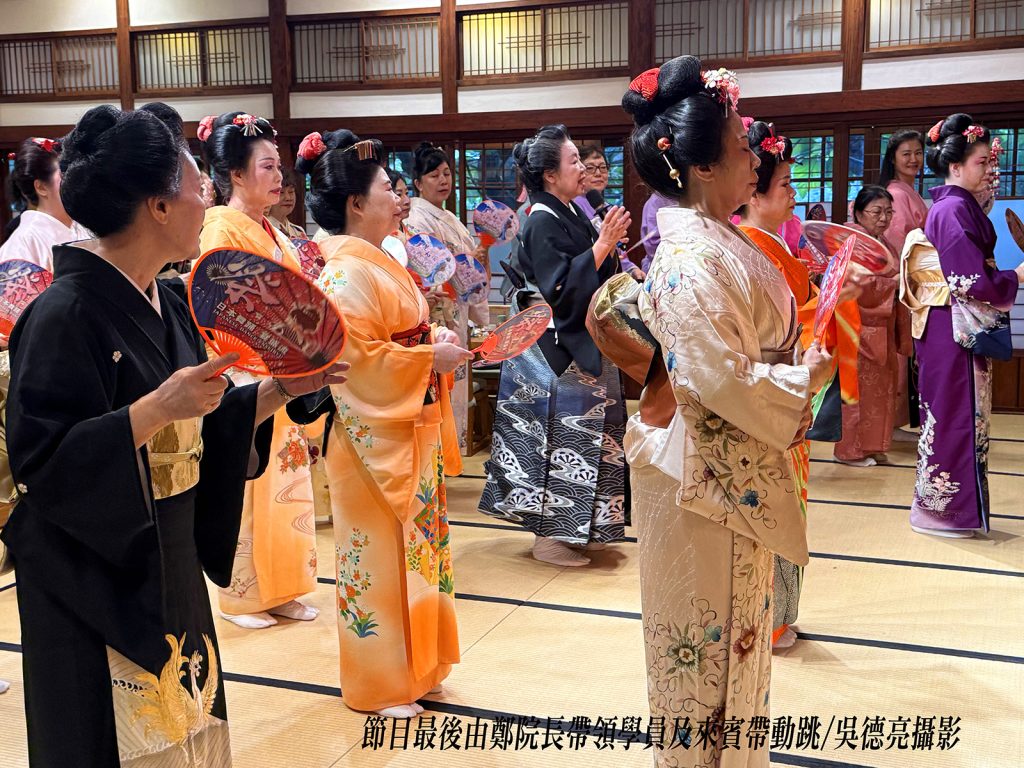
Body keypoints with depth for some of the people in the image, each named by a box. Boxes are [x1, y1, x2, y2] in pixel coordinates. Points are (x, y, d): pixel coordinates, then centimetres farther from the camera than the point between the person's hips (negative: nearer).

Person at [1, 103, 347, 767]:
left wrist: (279, 390, -1)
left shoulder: (170, 307, 6)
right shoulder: (64, 313, -19)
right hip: (98, 583, -8)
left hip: (172, 568, 8)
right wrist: (156, 408, -29)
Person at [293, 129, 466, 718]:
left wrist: (440, 341, 2)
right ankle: (380, 685, 17)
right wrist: (431, 358, -18)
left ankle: (414, 665, 31)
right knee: (380, 553, 2)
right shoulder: (347, 274, -18)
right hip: (376, 435, -10)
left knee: (414, 544, 17)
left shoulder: (380, 264, 12)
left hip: (412, 432, 10)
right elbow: (356, 362, -24)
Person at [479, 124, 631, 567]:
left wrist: (608, 246, 8)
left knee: (575, 431, 15)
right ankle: (549, 536, 8)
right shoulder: (543, 222, -16)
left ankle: (573, 526, 26)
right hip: (554, 346, -10)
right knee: (557, 435, -3)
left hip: (578, 342, 10)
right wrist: (602, 246, -25)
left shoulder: (569, 214, 12)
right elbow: (560, 287, -24)